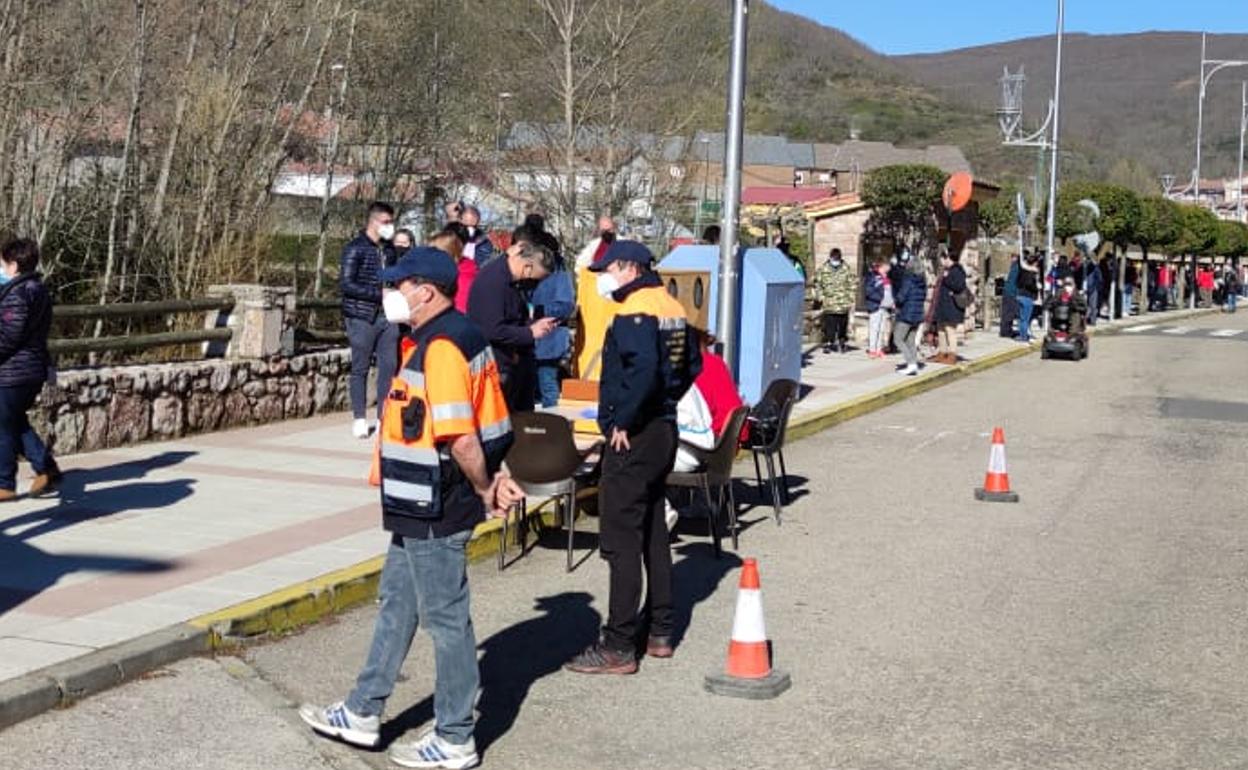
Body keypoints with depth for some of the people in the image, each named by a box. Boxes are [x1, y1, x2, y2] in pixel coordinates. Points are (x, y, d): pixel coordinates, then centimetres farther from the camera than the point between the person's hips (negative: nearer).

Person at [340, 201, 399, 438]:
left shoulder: (389, 249, 11)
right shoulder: (356, 248, -7)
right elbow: (345, 284, -14)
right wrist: (379, 294, -17)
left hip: (386, 316, 5)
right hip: (362, 317, -5)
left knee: (389, 366, 2)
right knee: (360, 368, 3)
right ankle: (359, 419, 12)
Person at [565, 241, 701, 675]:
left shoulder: (634, 313, -17)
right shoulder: (672, 308, 12)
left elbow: (642, 370, -31)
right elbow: (692, 364, 19)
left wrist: (622, 421, -21)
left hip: (633, 438, -10)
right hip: (664, 430, 10)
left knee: (620, 540, -5)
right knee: (652, 533, 17)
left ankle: (619, 647, -2)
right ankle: (660, 632, 26)